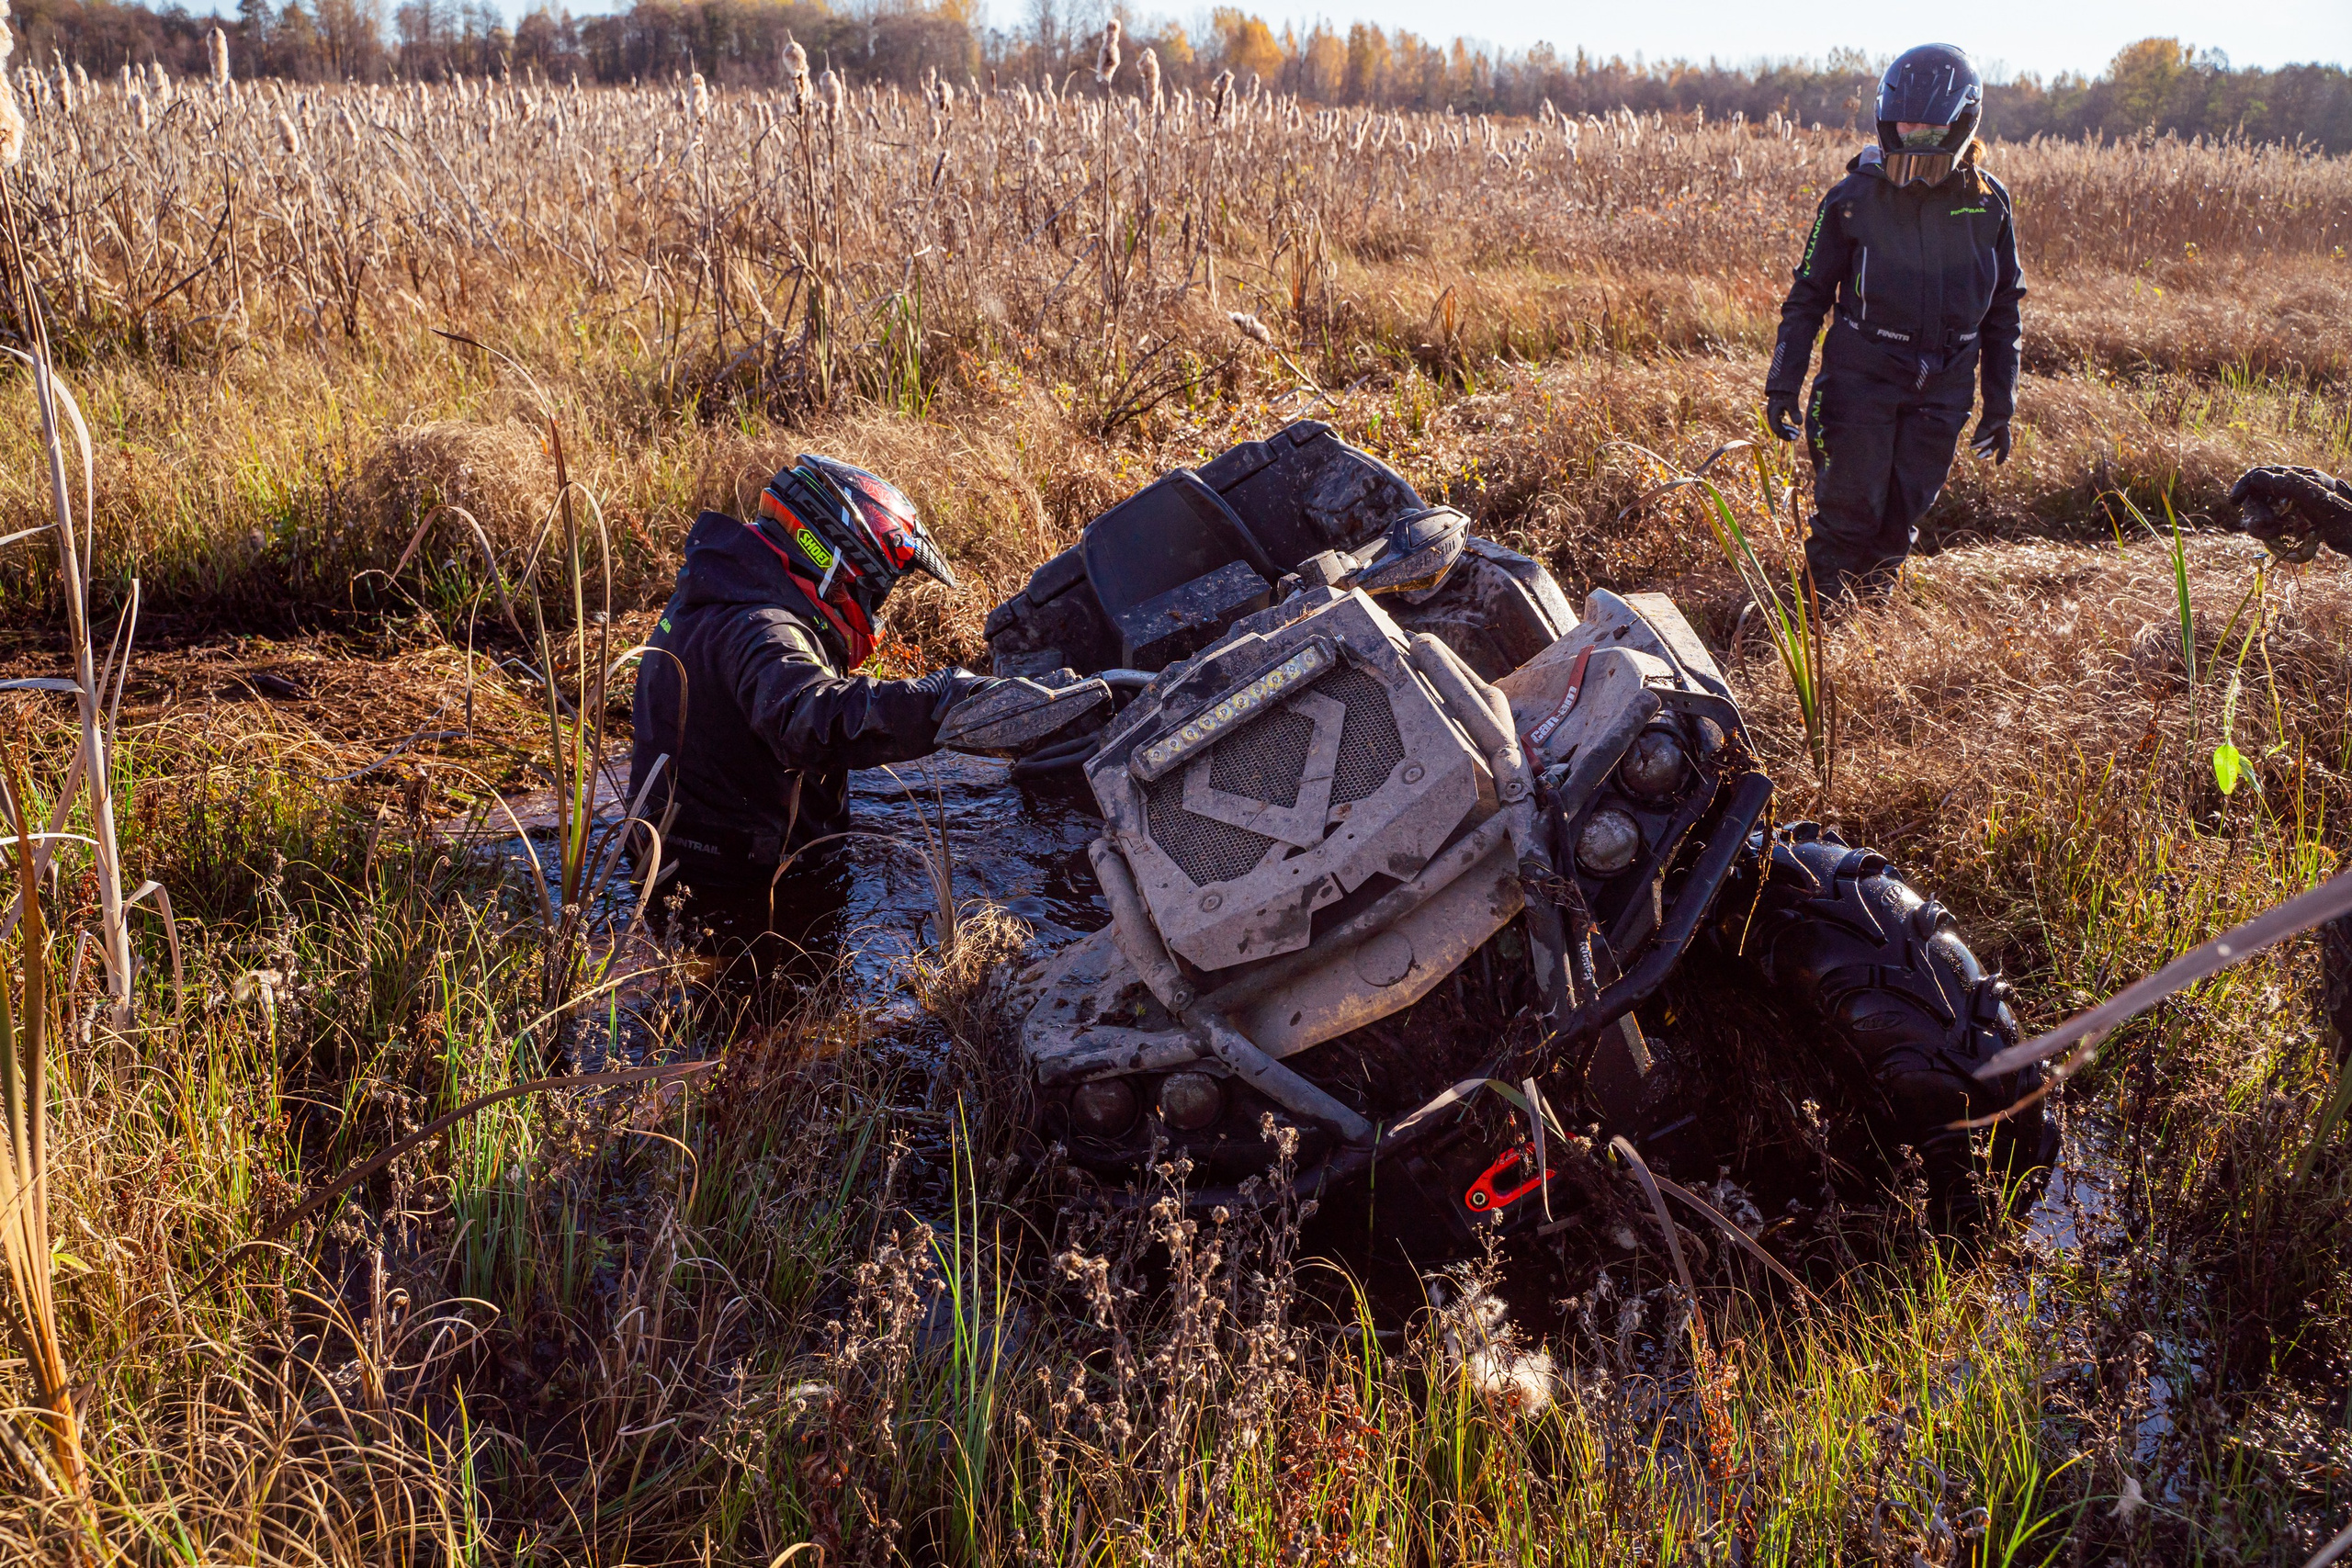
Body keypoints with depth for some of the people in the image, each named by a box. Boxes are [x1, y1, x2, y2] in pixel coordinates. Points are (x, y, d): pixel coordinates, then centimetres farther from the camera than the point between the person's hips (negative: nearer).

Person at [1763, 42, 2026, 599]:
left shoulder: (1988, 204, 2)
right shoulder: (1853, 198, -4)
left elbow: (2003, 308, 11)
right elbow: (1809, 294, 2)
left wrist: (2000, 403, 11)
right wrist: (1783, 383, -4)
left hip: (1943, 386, 2)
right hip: (1863, 376, -2)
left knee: (1904, 512, 5)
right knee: (1851, 507, -5)